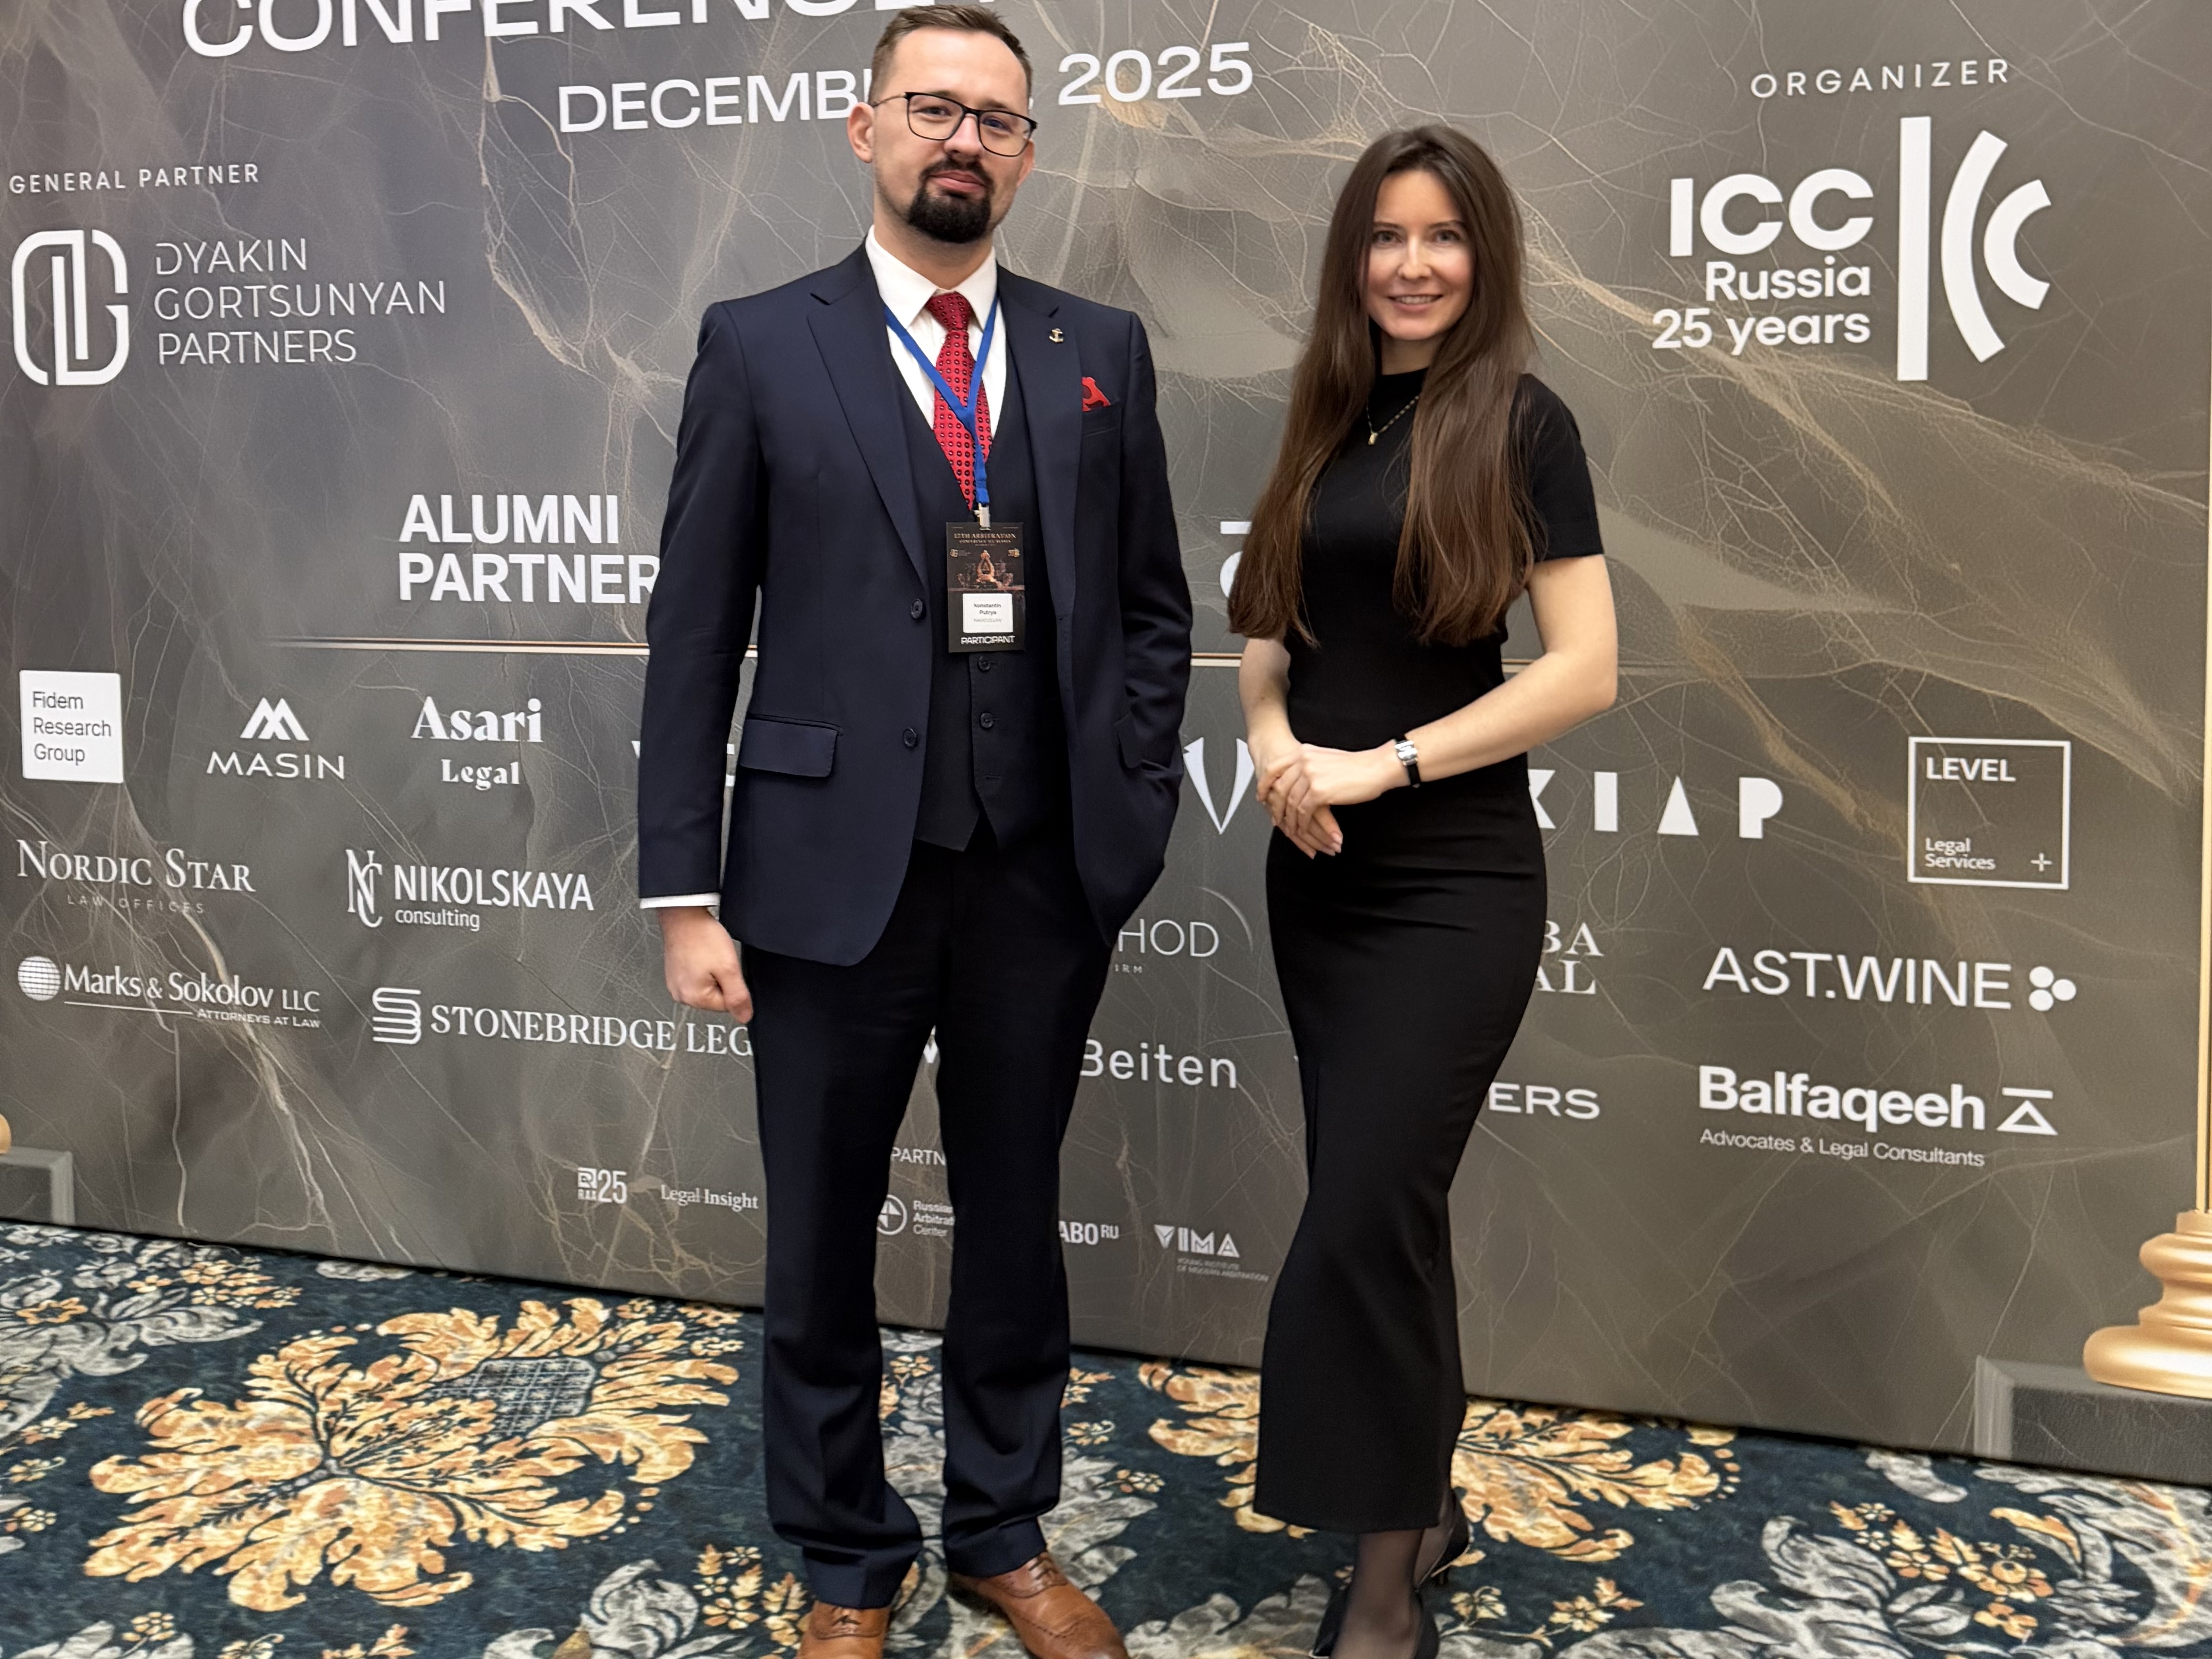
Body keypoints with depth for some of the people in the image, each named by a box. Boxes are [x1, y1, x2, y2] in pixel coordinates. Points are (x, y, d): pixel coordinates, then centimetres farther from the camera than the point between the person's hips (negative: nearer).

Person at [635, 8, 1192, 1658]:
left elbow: (1152, 604, 11)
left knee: (1015, 1217, 15)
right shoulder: (761, 347, -2)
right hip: (836, 871, -2)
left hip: (1044, 878, 2)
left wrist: (1136, 805, 1)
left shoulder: (1100, 350, 6)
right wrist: (685, 894, -7)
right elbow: (693, 636, -3)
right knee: (823, 1239, 11)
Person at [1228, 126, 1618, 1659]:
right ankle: (1429, 1500, 28)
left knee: (1369, 1211, -8)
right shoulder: (1327, 426, 11)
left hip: (1456, 875, -6)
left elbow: (1585, 671, -12)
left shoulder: (1518, 422, -5)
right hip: (1317, 870, 6)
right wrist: (1276, 743, -7)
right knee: (1383, 1200, 12)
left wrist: (1385, 763, -17)